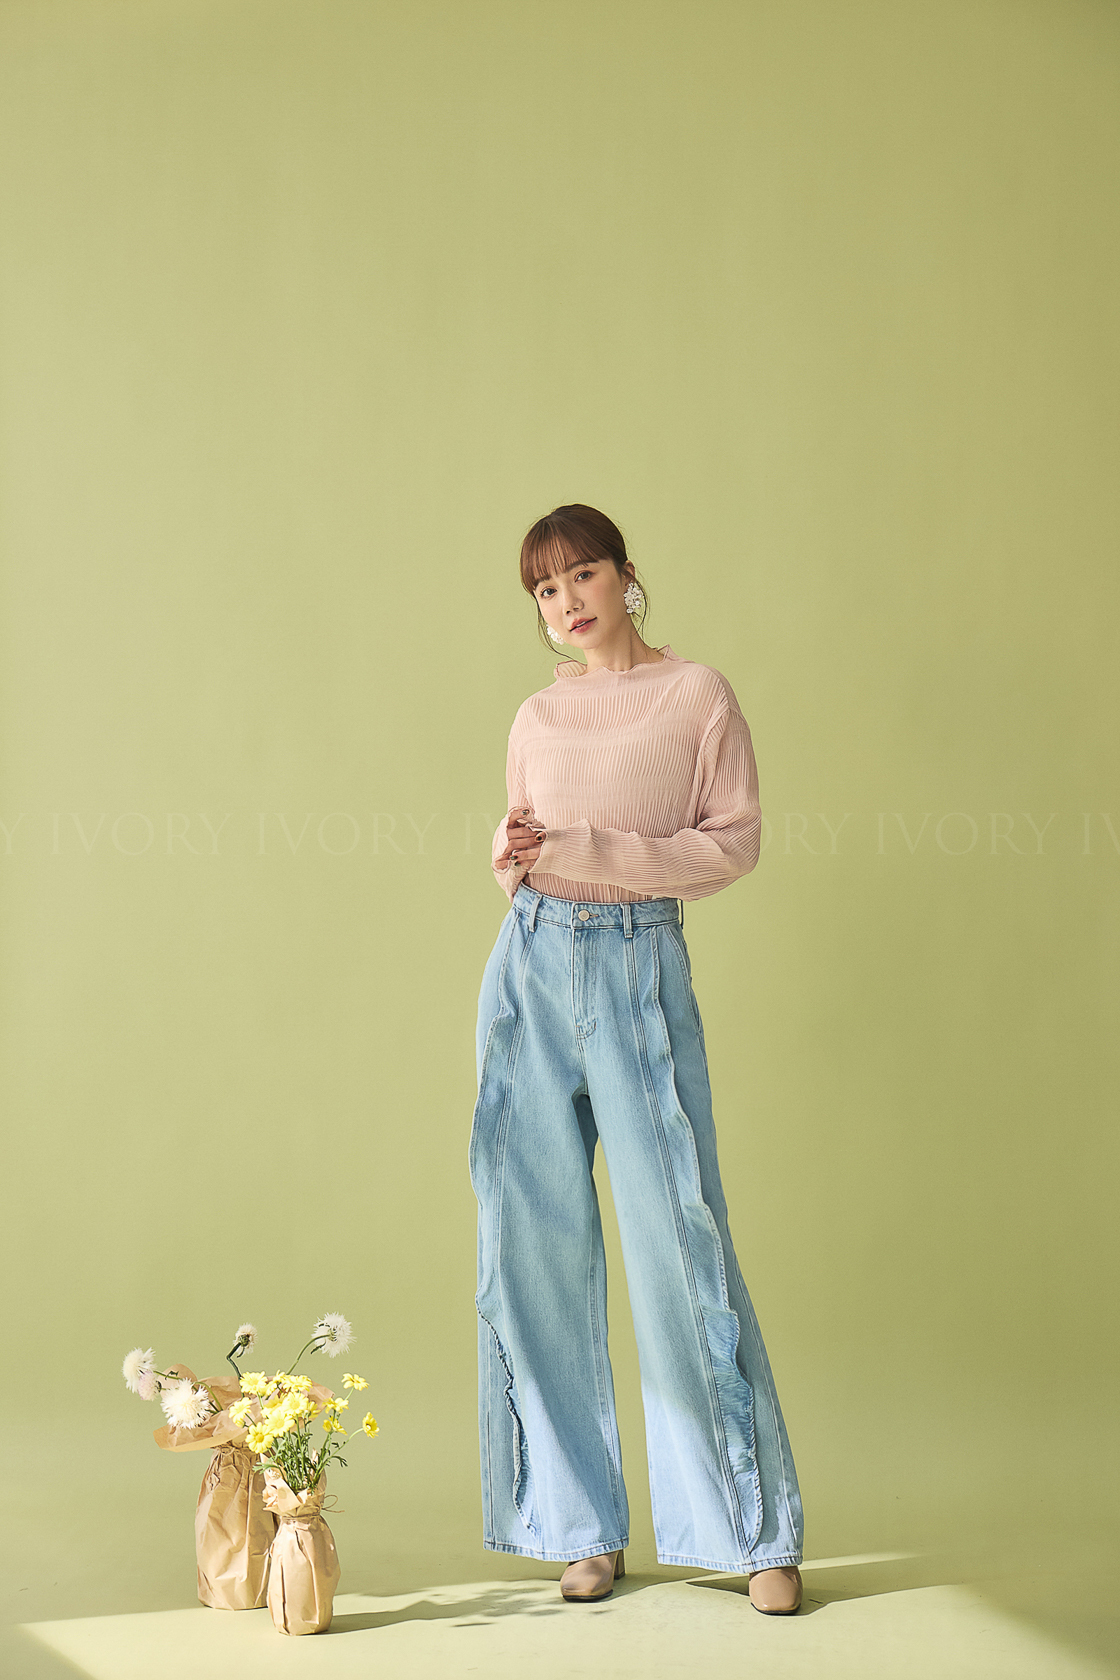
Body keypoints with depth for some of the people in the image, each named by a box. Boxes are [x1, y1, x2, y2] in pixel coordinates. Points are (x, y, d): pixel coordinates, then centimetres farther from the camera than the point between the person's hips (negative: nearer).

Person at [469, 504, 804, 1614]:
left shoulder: (697, 695, 1)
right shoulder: (537, 719, 13)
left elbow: (733, 843, -5)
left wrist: (586, 851, -13)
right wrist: (513, 855, -3)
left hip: (641, 963, -4)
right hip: (533, 964, 4)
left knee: (678, 1239, -7)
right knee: (536, 1249, 2)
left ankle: (755, 1531, 6)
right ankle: (582, 1525, 14)